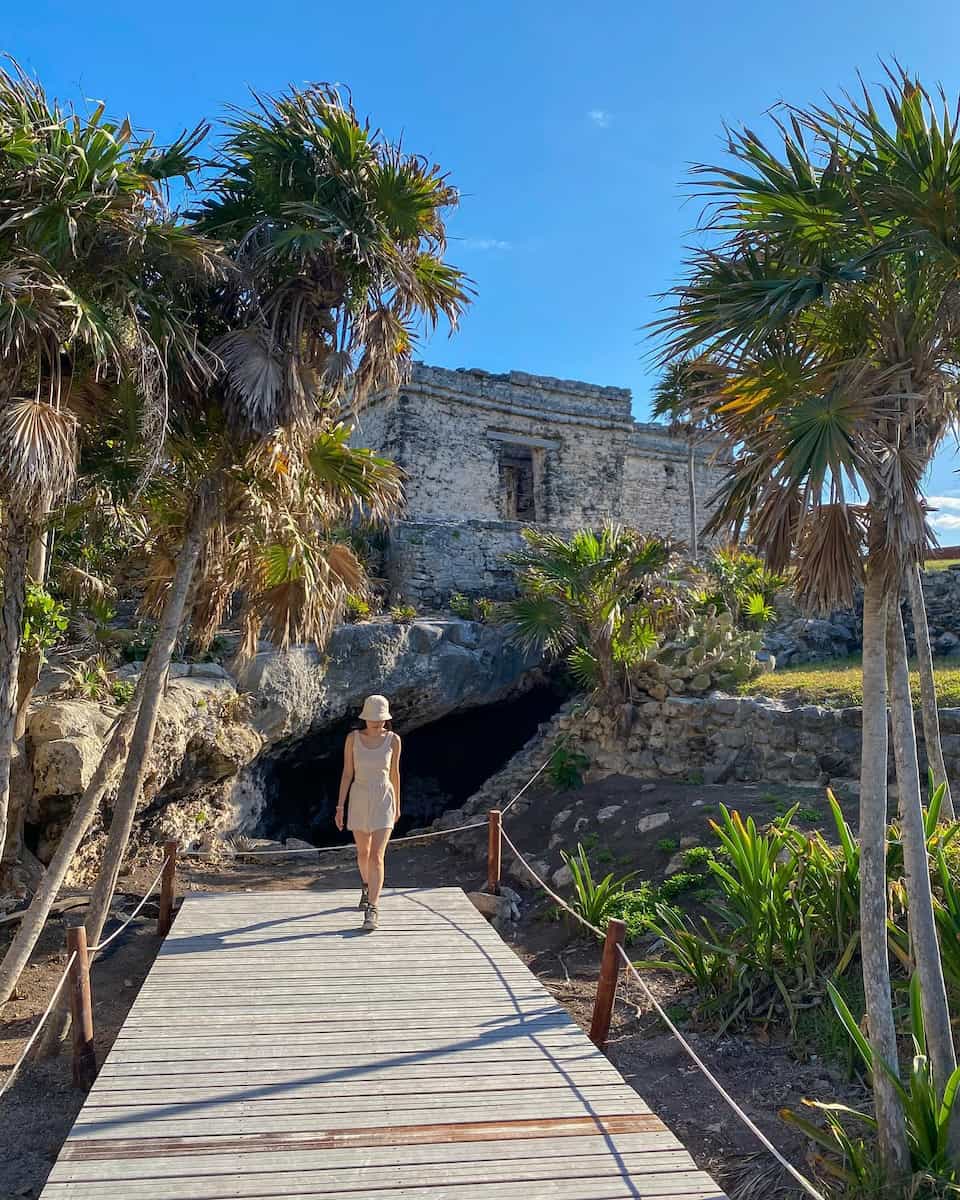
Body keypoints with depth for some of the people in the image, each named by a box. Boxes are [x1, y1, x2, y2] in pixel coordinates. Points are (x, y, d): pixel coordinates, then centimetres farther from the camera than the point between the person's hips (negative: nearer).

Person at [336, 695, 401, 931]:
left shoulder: (393, 740, -6)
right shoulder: (353, 738, -6)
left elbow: (394, 773, 5)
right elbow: (347, 773, -2)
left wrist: (397, 805, 12)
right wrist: (340, 807, -5)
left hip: (383, 801, -2)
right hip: (359, 800, 2)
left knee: (376, 857, -13)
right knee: (363, 852, 19)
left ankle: (372, 910, -9)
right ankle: (367, 887, 47)